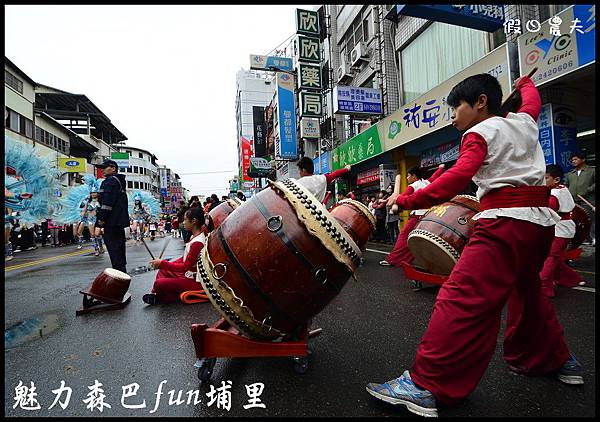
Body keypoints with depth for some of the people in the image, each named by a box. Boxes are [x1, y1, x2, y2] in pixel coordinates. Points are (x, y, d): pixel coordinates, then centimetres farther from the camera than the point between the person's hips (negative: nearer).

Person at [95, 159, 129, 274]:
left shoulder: (110, 181, -9)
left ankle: (118, 269, -10)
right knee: (119, 244, 15)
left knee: (112, 244, -9)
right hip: (120, 220, 10)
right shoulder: (119, 181, 23)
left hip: (112, 220, -10)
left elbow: (107, 201, -19)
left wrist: (102, 217, -19)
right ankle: (122, 269, 22)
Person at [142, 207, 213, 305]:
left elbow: (186, 267, -24)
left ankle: (173, 298, 4)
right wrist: (164, 265, 5)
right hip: (187, 274, 10)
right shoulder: (195, 236, 7)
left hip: (194, 281, -10)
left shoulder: (197, 243, -25)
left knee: (159, 283, -18)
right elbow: (185, 258, 14)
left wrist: (162, 263, -19)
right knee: (162, 271, 17)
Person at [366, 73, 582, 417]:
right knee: (527, 289, 28)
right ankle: (556, 359, 44)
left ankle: (425, 386, -17)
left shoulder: (479, 133, -1)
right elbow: (533, 102, 43)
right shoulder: (525, 122, 19)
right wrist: (525, 84, 64)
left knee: (463, 297, -16)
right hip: (541, 219, 9)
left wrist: (407, 201, -19)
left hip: (505, 220, -9)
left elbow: (458, 178, -18)